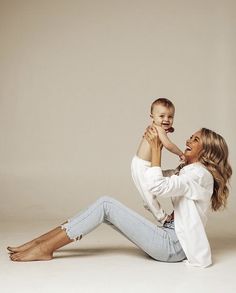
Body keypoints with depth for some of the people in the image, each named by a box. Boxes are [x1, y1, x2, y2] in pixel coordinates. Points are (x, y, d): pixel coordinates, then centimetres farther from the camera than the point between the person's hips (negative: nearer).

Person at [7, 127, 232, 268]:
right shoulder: (188, 171, 21)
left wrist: (156, 147, -16)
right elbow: (140, 170, 22)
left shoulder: (200, 173, -10)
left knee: (107, 205, -16)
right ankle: (40, 241, -3)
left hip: (173, 246, -9)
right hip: (169, 237, 9)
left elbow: (156, 186, -26)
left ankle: (45, 249, -14)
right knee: (105, 204, -3)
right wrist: (149, 140, 10)